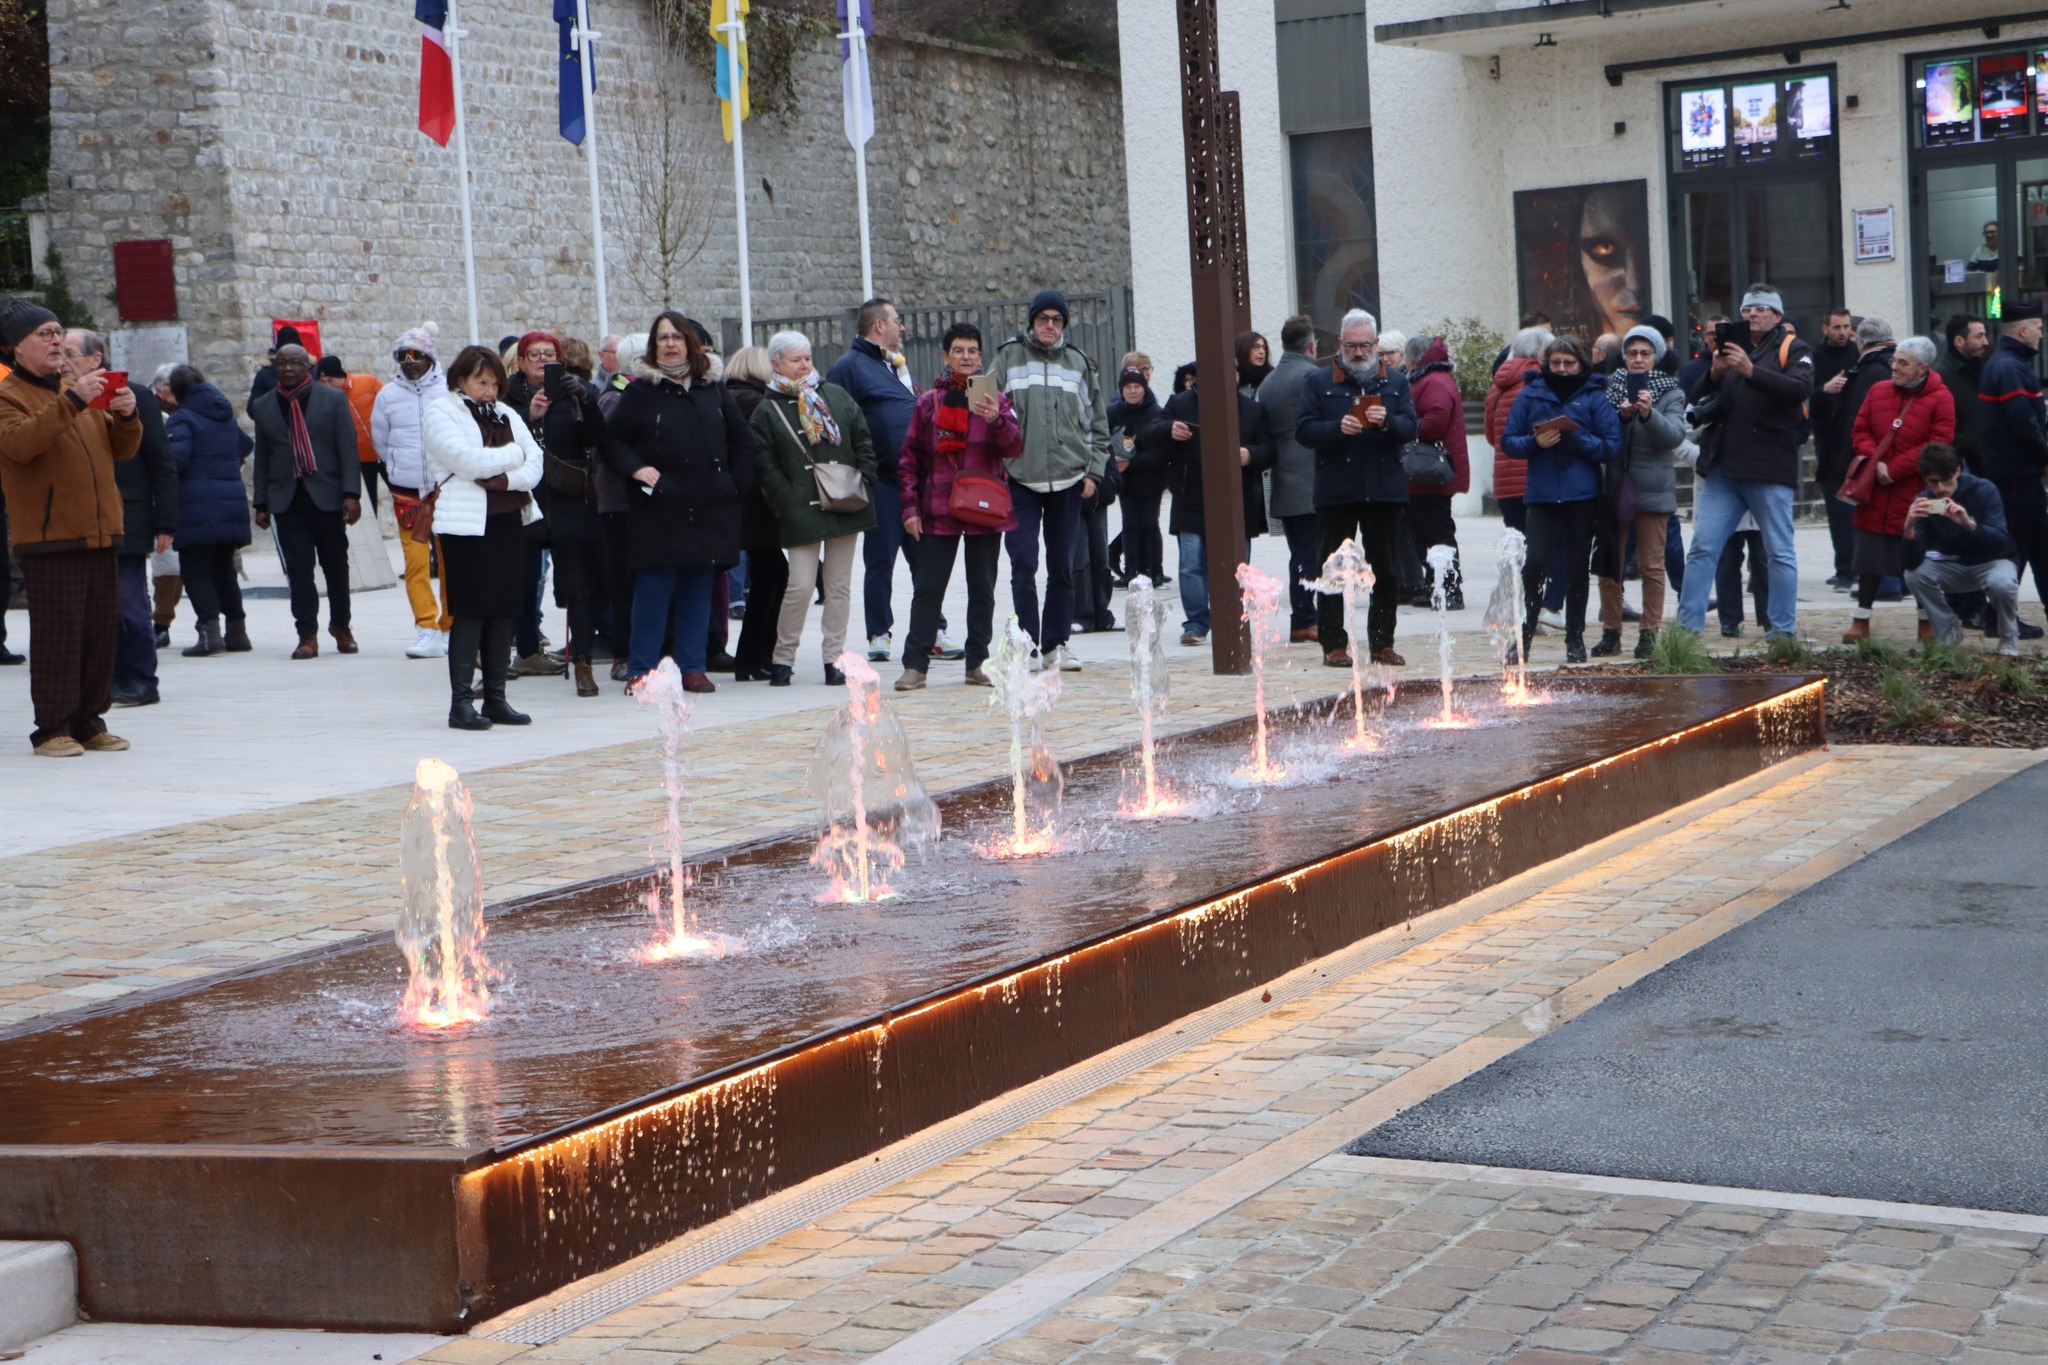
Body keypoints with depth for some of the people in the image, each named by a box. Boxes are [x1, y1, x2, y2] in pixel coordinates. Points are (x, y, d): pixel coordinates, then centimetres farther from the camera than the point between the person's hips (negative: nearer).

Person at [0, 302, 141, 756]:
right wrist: (72, 401, -27)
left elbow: (122, 450, 19)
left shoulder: (78, 388, 20)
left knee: (101, 629, 6)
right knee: (58, 632, -9)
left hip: (98, 532, 7)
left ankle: (89, 721, 14)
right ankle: (52, 728, -3)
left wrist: (126, 416, -3)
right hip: (48, 534, -7)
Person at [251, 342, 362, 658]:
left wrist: (351, 494, -10)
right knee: (298, 568, -4)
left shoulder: (333, 400, 3)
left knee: (336, 565, 7)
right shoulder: (264, 406, 9)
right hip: (287, 498, 1)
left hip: (326, 495, -1)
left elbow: (348, 451, -1)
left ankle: (340, 626, 24)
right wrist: (262, 504, 6)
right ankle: (307, 635, -2)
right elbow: (262, 458, 11)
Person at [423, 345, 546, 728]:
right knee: (470, 611, -7)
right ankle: (461, 701, -3)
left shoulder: (505, 415, 18)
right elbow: (466, 460, -16)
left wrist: (506, 478, -12)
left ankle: (496, 697, 12)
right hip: (467, 523, -6)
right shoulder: (440, 414, -1)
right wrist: (512, 455, -3)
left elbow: (535, 461, 7)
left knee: (505, 610, 5)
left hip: (509, 520, 6)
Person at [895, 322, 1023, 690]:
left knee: (982, 588, 6)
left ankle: (978, 663, 13)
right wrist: (910, 507, -1)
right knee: (928, 588, -2)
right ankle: (915, 664, 0)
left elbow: (1014, 447, -8)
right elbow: (910, 459, 5)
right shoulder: (929, 402, 5)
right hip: (937, 512, -1)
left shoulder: (996, 400, 5)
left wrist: (996, 420, -26)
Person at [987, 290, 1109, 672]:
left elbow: (1097, 422, 14)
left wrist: (1093, 471, 6)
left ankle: (1055, 644, 16)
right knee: (1023, 565, -7)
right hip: (1020, 479, -3)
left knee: (1062, 566, 7)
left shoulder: (1079, 363, 10)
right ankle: (1027, 645, -2)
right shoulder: (1007, 358, 2)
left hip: (1068, 479, 3)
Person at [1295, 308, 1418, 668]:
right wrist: (1337, 428, -20)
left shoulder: (1396, 382, 14)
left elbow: (1410, 428, 3)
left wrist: (1387, 422, -18)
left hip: (1385, 490, 2)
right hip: (1336, 492, -2)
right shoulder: (1319, 382, 6)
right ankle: (1334, 644, 7)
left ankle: (1382, 642, 13)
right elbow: (1303, 430, -3)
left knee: (1387, 572, 5)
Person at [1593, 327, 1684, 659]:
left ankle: (1649, 633, 7)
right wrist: (1621, 416, -19)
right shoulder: (1609, 388, 7)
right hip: (1613, 487, 2)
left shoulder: (1671, 393, 3)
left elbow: (1674, 435, -11)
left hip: (1652, 489, -2)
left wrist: (1649, 414, -27)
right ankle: (1610, 632, 12)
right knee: (1608, 564, 4)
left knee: (1652, 566, 2)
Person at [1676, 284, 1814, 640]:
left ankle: (1783, 629, 8)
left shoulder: (1793, 350, 5)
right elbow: (1694, 399, 11)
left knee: (1780, 552, 1)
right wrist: (1714, 372, -10)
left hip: (1770, 469, -4)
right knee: (1703, 547, -1)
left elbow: (1800, 388, -16)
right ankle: (1687, 624, 0)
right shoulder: (1731, 348, 19)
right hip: (1722, 467, 4)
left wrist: (1750, 371, -25)